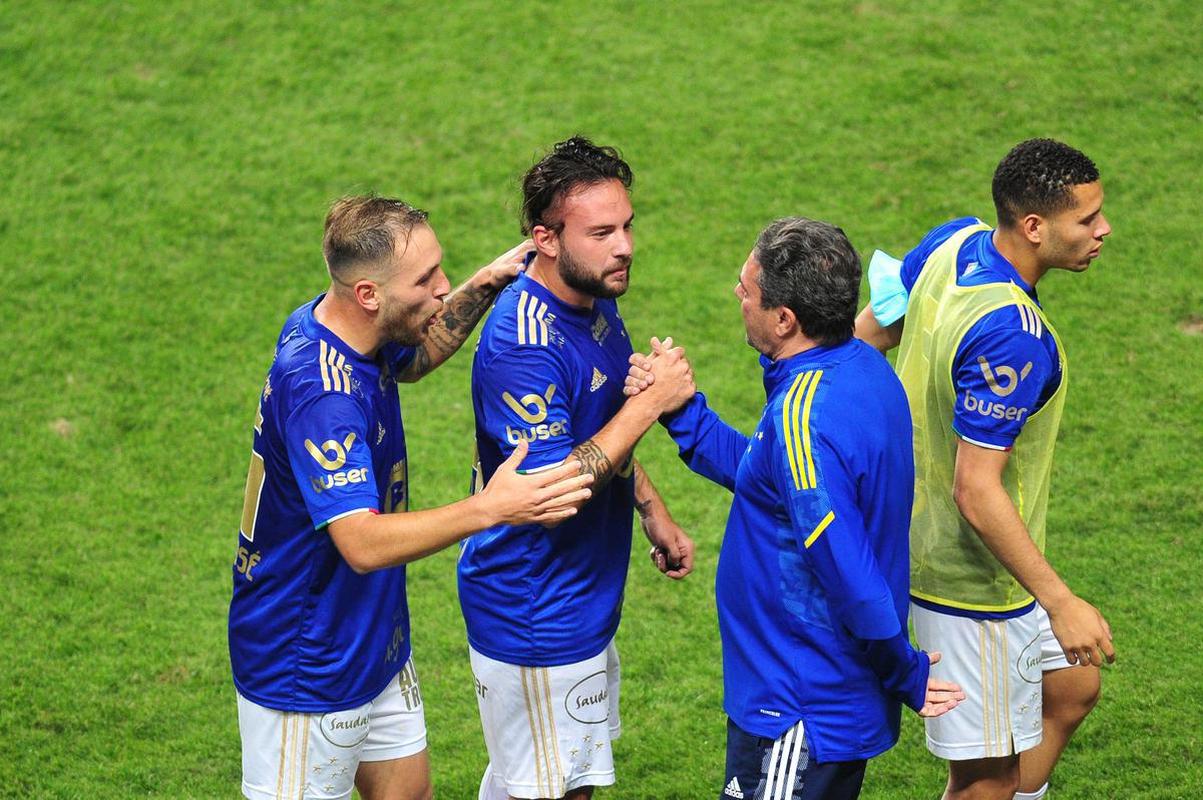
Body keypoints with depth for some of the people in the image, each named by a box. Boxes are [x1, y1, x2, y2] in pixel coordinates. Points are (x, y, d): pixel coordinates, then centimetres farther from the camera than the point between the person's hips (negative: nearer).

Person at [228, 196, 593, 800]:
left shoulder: (337, 330, -2)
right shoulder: (320, 394, -31)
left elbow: (410, 359, 22)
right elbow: (362, 544, -36)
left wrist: (482, 289, 6)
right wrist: (487, 509, -44)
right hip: (305, 675, -10)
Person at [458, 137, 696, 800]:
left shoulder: (596, 299, 3)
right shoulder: (523, 344, -28)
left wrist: (654, 514, 18)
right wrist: (647, 404, -28)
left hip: (584, 599, 9)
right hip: (535, 622, -9)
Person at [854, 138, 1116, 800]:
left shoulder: (956, 241, -5)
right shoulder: (1011, 338, -32)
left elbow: (869, 330, 9)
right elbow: (977, 493, -31)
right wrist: (1061, 604, -27)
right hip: (974, 581, -10)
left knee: (1070, 688, 24)